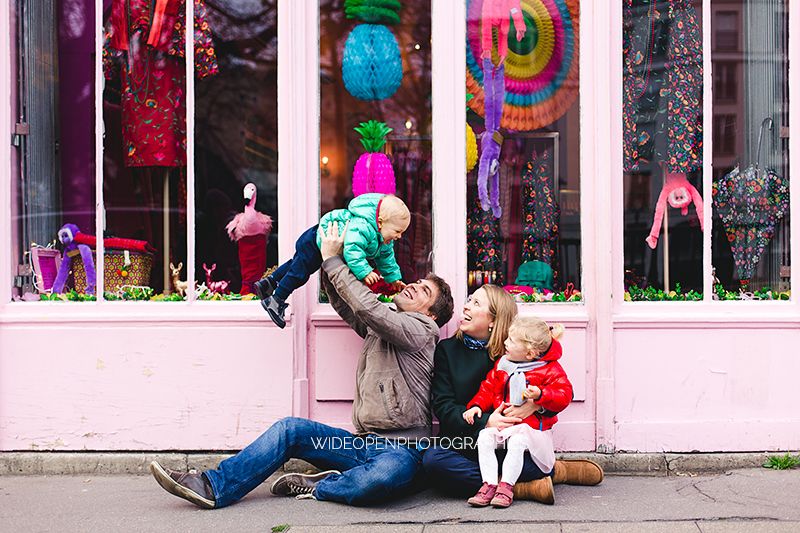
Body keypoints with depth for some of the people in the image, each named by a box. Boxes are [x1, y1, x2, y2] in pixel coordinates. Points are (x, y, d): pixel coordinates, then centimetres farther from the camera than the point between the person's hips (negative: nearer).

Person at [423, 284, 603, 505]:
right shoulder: (447, 349, 7)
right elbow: (443, 406, -3)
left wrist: (535, 403, -22)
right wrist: (485, 422, -21)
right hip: (462, 441, 3)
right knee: (433, 460, -34)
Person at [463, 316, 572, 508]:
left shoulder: (550, 370, -7)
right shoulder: (502, 365, 10)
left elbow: (564, 395, -15)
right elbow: (489, 388, 17)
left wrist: (540, 395, -30)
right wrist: (477, 405, 1)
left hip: (530, 428, -5)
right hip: (502, 424, 5)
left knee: (517, 441, -33)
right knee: (484, 437, -19)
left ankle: (506, 485, -23)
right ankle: (489, 483, -17)